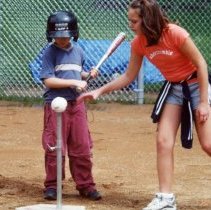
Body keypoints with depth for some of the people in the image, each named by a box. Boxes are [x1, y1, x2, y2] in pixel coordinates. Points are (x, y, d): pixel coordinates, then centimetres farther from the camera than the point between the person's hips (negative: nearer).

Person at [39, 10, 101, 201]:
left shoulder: (78, 51, 10)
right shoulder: (50, 52, -7)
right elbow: (48, 80, -15)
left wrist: (88, 75, 5)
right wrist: (73, 82, -19)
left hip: (76, 104, 5)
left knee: (82, 148, 6)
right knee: (55, 148, -2)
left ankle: (85, 185, 13)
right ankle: (52, 186, 8)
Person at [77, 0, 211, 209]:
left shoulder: (175, 34, -25)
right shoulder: (138, 43, -7)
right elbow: (128, 77, 6)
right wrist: (100, 90, -2)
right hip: (172, 88, 6)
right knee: (163, 141, -4)